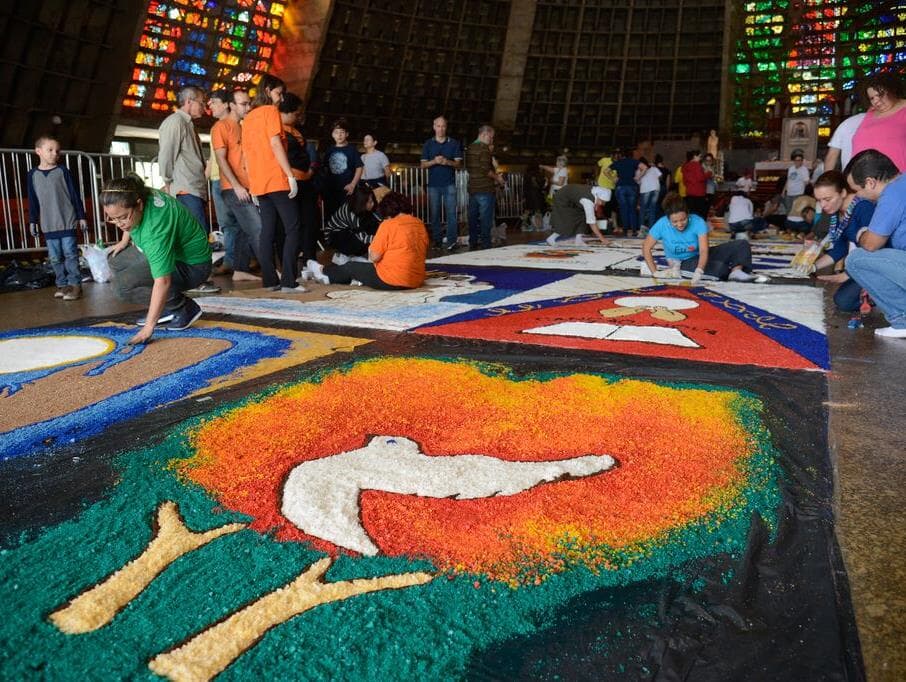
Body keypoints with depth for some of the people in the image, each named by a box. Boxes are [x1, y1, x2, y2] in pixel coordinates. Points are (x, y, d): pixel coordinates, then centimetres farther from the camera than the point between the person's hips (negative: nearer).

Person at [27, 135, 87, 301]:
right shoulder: (32, 175, 7)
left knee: (70, 254, -3)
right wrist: (33, 222, 10)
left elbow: (74, 195, 2)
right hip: (48, 225, 3)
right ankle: (62, 284, 14)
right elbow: (33, 201, 11)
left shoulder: (63, 172, 0)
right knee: (55, 257, 6)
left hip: (67, 222, -3)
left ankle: (75, 284, 1)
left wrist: (81, 217, 1)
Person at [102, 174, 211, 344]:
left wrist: (148, 328, -39)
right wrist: (125, 240, 15)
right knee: (116, 259, 10)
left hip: (192, 265, -10)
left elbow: (163, 282, -39)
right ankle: (164, 309, 9)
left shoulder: (155, 226, -36)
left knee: (123, 284, -22)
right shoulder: (135, 194, -11)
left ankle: (184, 308, -7)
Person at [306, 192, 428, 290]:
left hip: (391, 281, -7)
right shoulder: (420, 224, 5)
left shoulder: (388, 224, -14)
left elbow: (374, 257, -14)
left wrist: (371, 250, 9)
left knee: (351, 266, 19)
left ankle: (325, 273, 43)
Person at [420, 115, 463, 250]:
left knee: (451, 212, -10)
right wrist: (434, 161, -14)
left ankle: (452, 241, -13)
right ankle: (437, 240, 11)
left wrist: (447, 162, -16)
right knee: (434, 213, 4)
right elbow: (423, 164, 6)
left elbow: (459, 163, 4)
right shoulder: (428, 144, 9)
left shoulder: (454, 143, 7)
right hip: (433, 184, 2)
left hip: (449, 183, -1)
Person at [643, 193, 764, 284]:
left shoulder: (698, 222, -22)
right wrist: (655, 272, -20)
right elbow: (646, 248, -14)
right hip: (683, 263, -2)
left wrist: (699, 271, -48)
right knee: (720, 268, -29)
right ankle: (732, 272, 0)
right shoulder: (662, 225, -21)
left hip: (700, 257, 3)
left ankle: (737, 271, -34)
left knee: (742, 244, -13)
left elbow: (704, 250, -31)